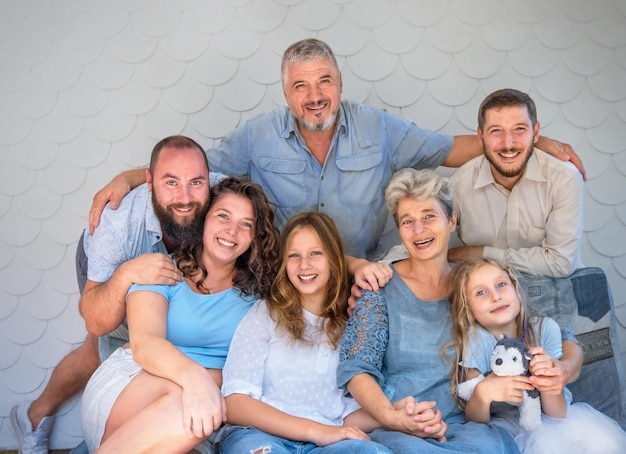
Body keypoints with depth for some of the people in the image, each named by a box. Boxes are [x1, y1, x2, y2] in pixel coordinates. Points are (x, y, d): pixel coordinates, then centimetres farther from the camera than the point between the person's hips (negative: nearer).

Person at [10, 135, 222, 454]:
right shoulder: (119, 221, -45)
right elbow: (97, 323, -39)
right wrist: (126, 275, -59)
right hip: (107, 266, -3)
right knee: (100, 350, -3)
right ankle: (37, 414, 27)